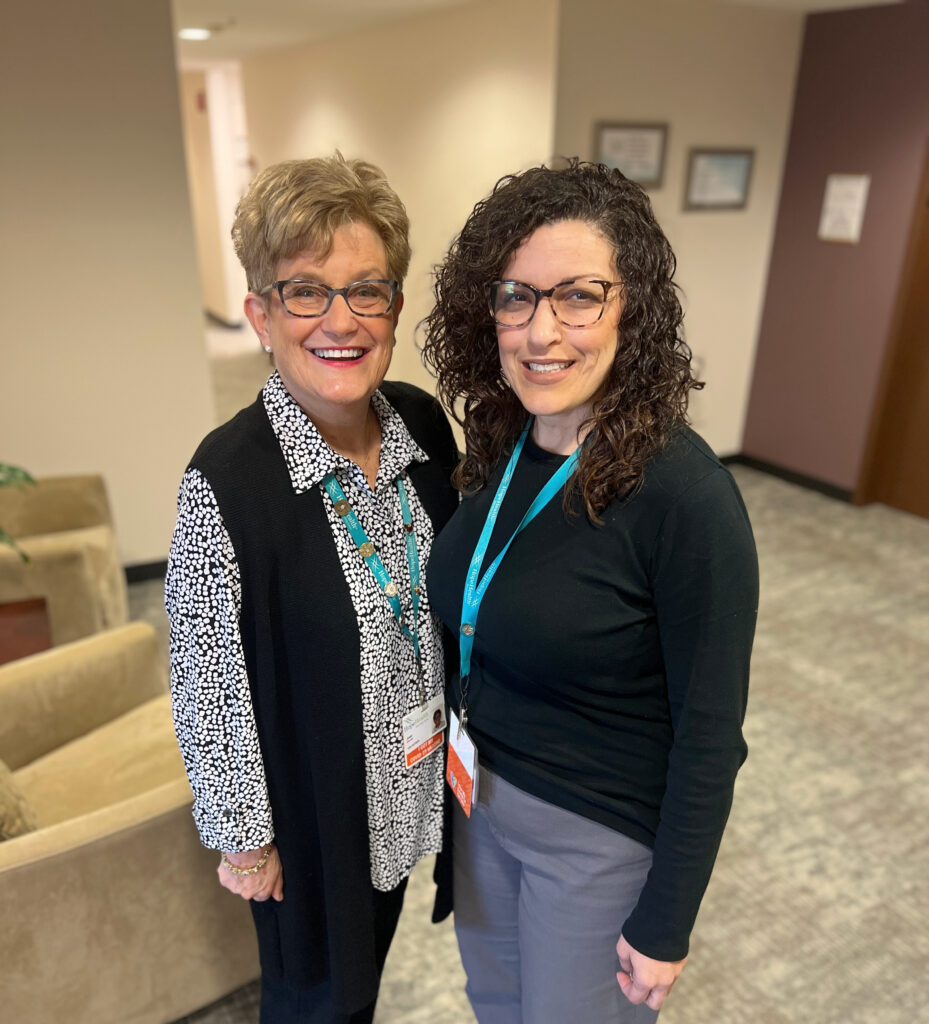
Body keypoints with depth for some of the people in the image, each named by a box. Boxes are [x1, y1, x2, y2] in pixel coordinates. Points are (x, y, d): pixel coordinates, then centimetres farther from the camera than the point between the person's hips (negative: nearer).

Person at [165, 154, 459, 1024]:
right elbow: (208, 684, -19)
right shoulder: (226, 481, -28)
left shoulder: (423, 422, -11)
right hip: (311, 799, -5)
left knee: (373, 952, 32)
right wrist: (242, 838, -9)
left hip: (409, 780, 5)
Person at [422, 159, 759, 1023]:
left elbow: (709, 734, -21)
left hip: (598, 831, -6)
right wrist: (457, 747, 13)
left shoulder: (685, 496, -29)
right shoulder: (498, 450, -8)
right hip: (480, 787, 6)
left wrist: (664, 926, -12)